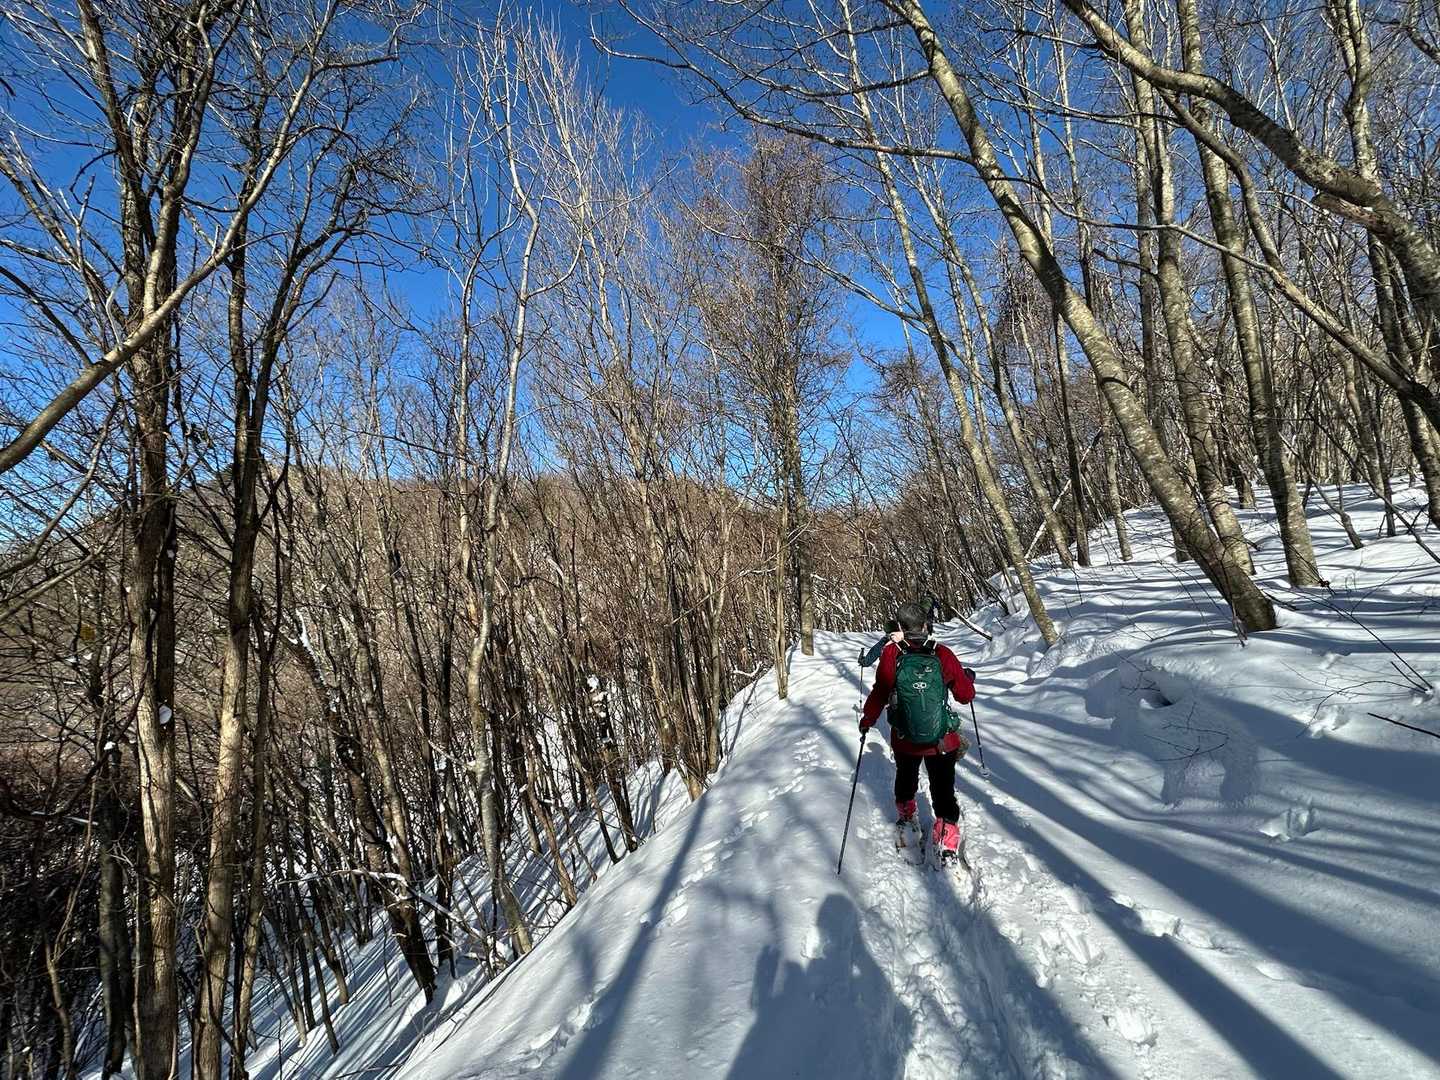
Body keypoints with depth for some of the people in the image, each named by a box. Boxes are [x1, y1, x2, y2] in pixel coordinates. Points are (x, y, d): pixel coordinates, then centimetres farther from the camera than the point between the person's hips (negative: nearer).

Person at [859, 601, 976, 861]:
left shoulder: (891, 654, -17)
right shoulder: (943, 655, -15)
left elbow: (879, 694, -8)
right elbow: (965, 695, -4)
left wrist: (867, 720, 10)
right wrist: (968, 677, 18)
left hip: (904, 740, 2)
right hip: (943, 742, -1)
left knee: (906, 780, 28)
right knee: (943, 791, 14)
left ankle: (906, 816, 49)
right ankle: (947, 836, 11)